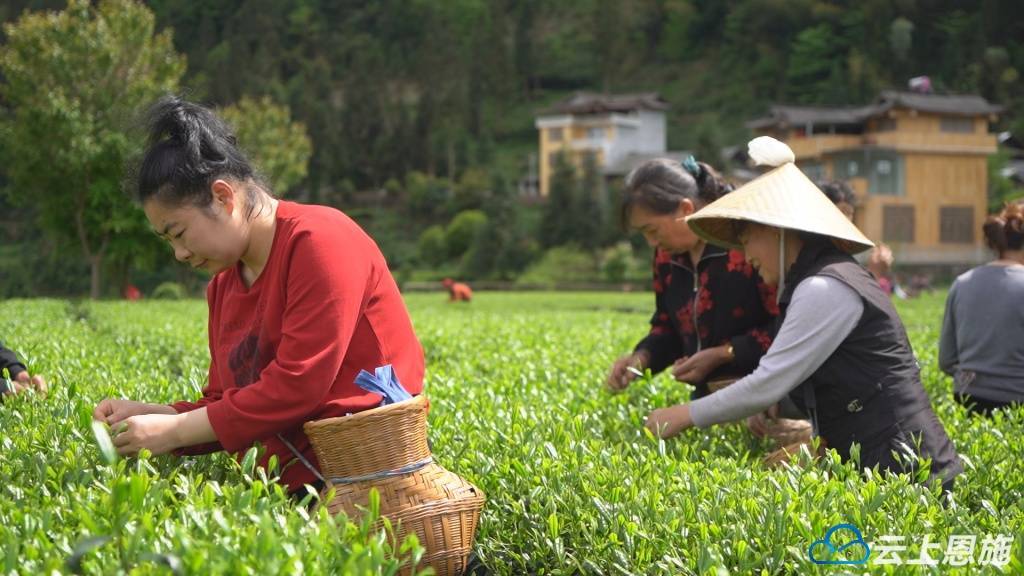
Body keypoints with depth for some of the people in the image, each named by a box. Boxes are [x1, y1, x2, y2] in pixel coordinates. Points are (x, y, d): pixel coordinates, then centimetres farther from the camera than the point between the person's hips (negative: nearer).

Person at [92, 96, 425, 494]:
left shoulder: (319, 240, -8)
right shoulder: (223, 284, 18)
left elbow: (298, 388, -16)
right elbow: (224, 403, 18)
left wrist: (174, 431, -12)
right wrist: (149, 415, 0)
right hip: (286, 483, 8)